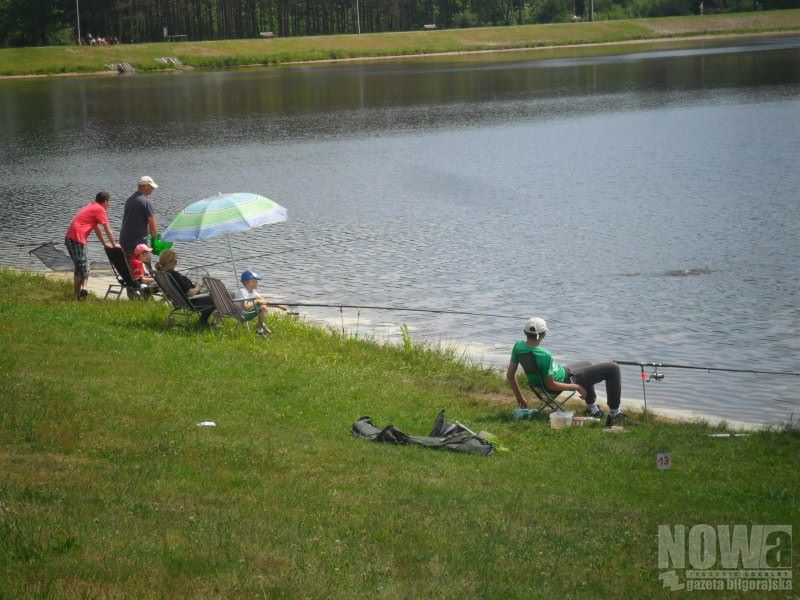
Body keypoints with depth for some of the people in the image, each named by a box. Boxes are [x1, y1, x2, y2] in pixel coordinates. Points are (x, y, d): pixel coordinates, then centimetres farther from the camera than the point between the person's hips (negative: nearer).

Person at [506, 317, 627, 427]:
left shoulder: (518, 346, -17)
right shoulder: (545, 356, -37)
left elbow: (510, 375, -8)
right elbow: (551, 385, -27)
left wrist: (519, 397, 8)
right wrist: (577, 387, -12)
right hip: (566, 379, -9)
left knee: (587, 364, 37)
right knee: (613, 369, -2)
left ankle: (592, 409, 46)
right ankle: (614, 414, 9)